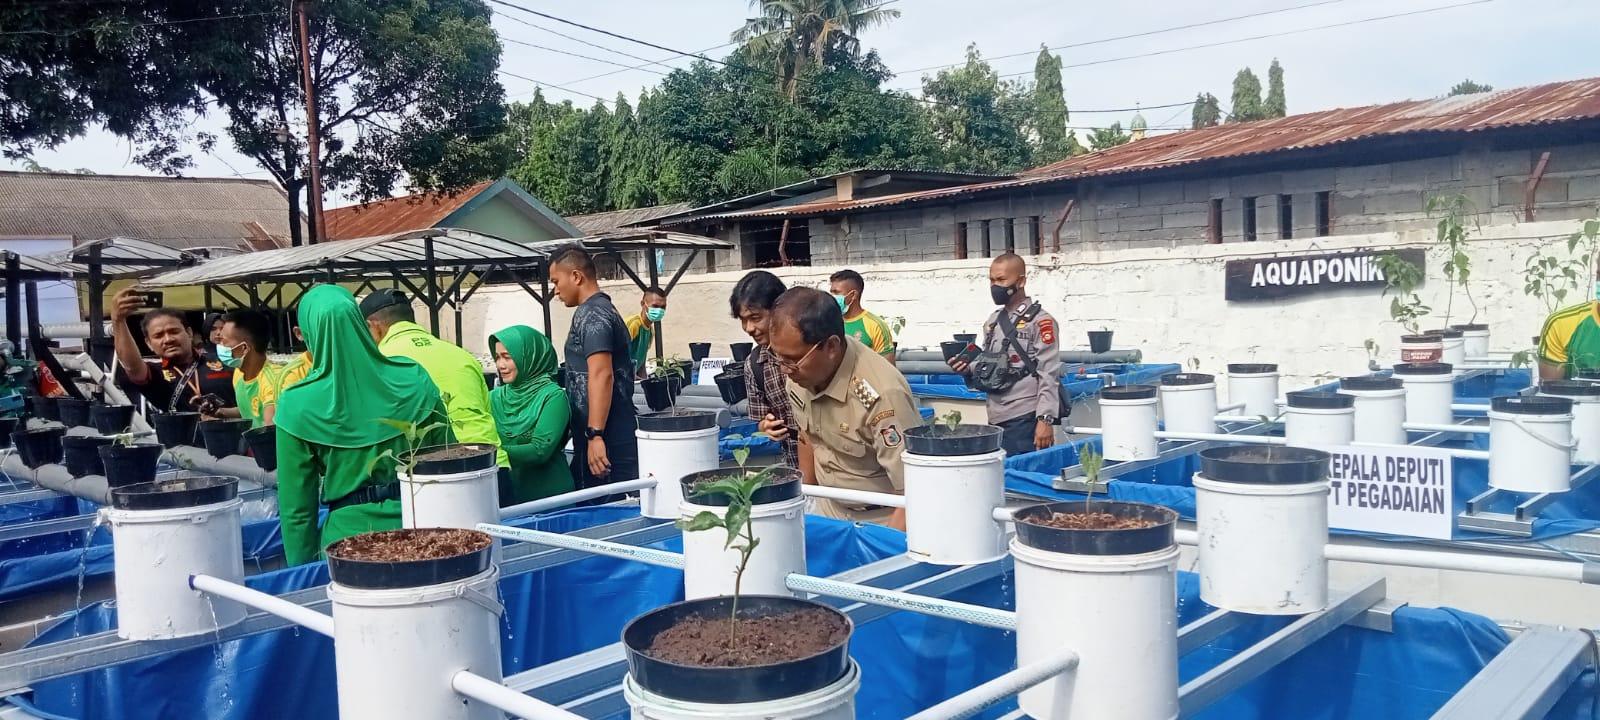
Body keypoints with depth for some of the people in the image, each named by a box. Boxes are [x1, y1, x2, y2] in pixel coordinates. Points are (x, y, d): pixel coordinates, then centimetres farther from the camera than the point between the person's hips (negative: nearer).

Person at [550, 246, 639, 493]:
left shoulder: (591, 314, -12)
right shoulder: (602, 308, 19)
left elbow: (601, 375, -23)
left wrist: (595, 435, -27)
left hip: (605, 436, -10)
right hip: (616, 433, 10)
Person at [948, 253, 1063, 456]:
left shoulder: (1040, 321, -6)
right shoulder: (992, 321, 15)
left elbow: (1049, 376, -10)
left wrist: (1045, 419, -16)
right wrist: (968, 369, 3)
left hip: (1024, 419, -7)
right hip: (996, 419, 7)